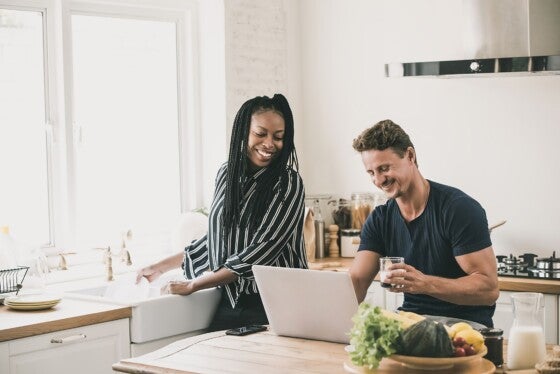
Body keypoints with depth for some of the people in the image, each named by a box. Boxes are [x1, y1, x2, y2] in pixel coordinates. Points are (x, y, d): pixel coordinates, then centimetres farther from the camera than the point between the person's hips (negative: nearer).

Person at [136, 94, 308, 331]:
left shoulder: (288, 184, -9)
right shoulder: (226, 174, 10)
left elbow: (261, 251, -16)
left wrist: (192, 285, -13)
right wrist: (161, 267, 21)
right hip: (228, 305, 5)